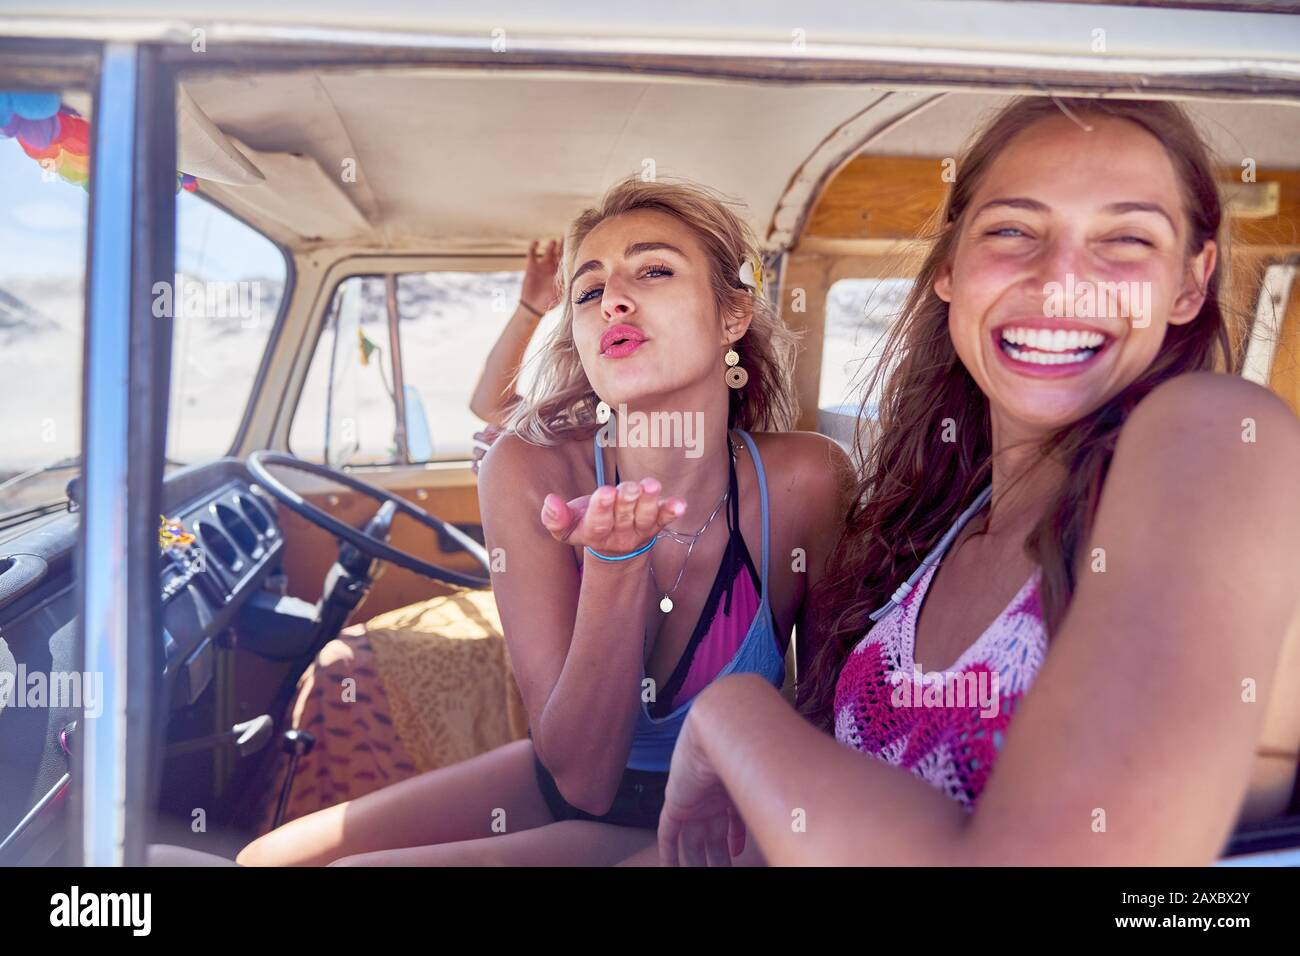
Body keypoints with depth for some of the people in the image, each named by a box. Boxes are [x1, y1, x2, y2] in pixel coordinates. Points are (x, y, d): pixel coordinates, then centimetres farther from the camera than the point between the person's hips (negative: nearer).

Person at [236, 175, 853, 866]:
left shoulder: (805, 481, -22)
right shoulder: (529, 472, -18)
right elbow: (581, 773, -21)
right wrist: (615, 559, -34)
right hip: (563, 787, 3)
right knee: (271, 857, -4)